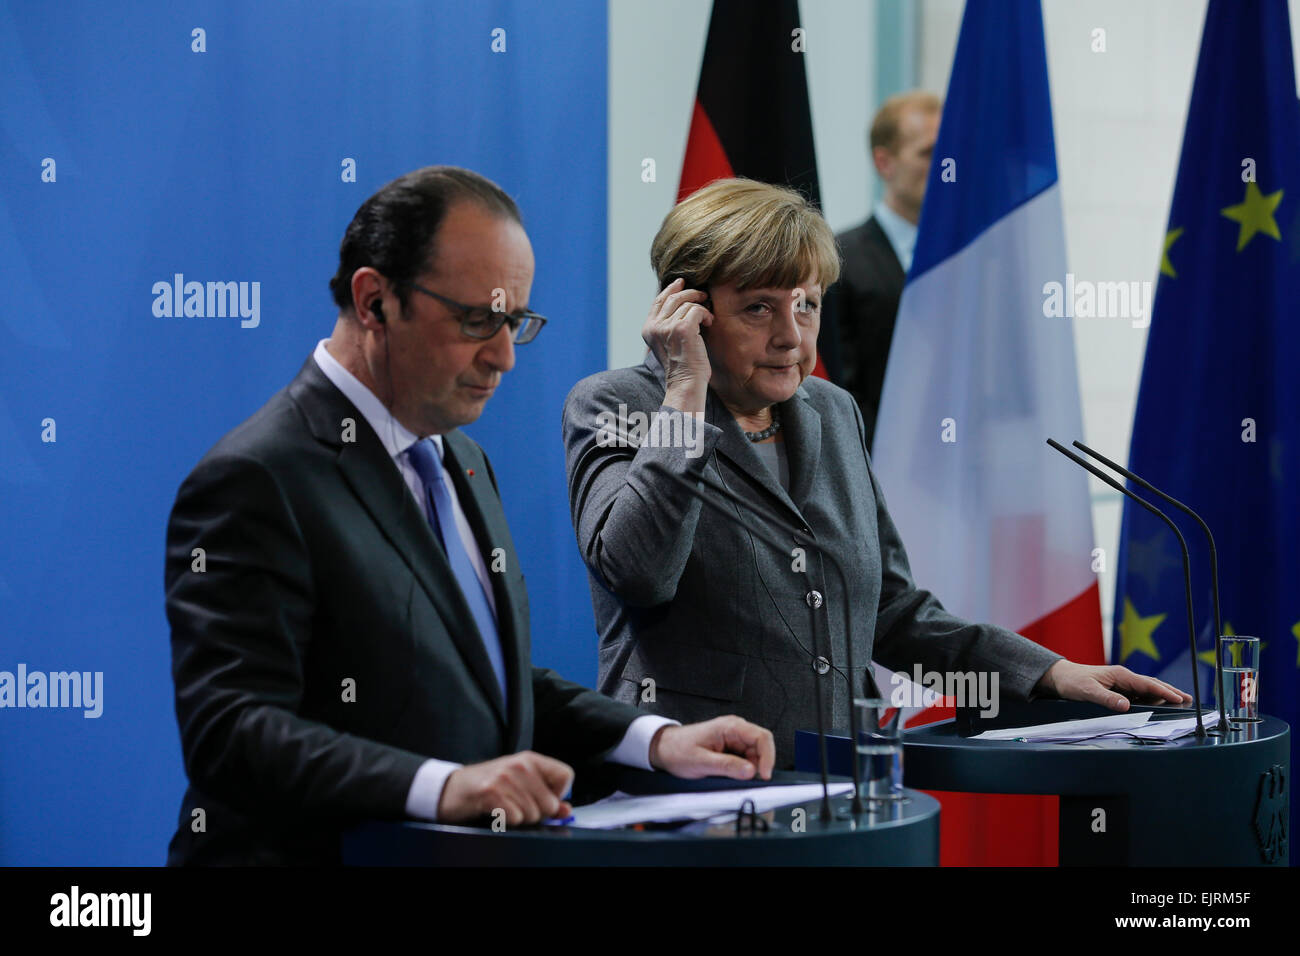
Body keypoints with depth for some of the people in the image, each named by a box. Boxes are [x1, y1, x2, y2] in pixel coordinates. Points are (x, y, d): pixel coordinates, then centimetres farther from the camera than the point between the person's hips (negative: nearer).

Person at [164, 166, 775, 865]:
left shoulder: (463, 464, 18)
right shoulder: (256, 481, -11)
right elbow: (230, 730, -20)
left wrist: (655, 741, 6)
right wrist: (442, 786, -31)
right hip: (322, 855, -7)